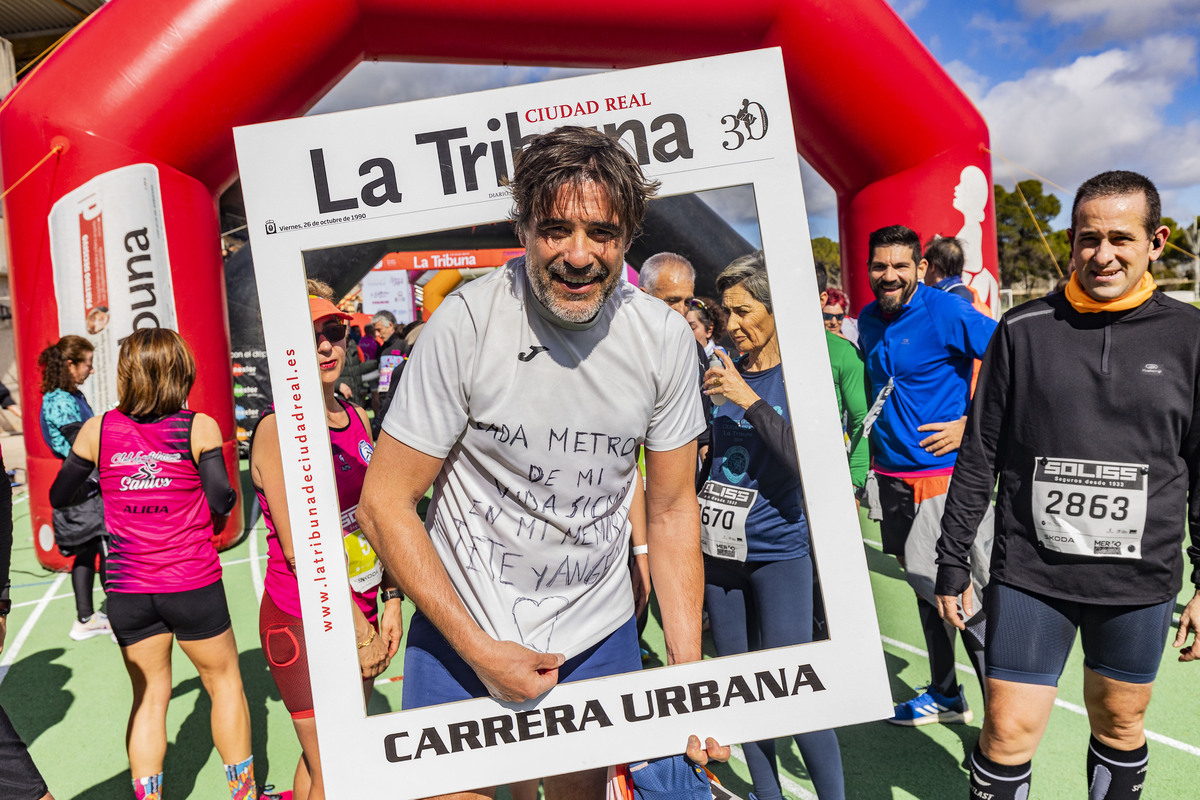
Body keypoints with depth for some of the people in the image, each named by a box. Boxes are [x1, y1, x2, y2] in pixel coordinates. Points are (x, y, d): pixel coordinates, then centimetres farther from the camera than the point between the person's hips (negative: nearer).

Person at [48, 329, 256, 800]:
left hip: (127, 589, 2)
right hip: (193, 584, -2)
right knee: (223, 681, 15)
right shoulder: (200, 427, -9)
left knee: (149, 695, 17)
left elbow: (59, 498, 10)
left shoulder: (98, 429, -1)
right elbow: (221, 502, -14)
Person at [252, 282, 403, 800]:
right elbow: (299, 547, -18)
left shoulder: (354, 417, 8)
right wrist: (360, 630, -15)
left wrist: (390, 601, 7)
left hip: (360, 613, 7)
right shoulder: (278, 427, -15)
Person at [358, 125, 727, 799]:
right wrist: (479, 648, -17)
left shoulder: (666, 337, -10)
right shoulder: (467, 322, -20)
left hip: (598, 631, 3)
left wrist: (690, 674, -7)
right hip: (460, 624, -2)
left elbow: (673, 507, -2)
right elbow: (385, 503, -15)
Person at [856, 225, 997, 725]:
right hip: (892, 475, 7)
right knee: (926, 588, 17)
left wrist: (972, 425, -14)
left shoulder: (948, 313, -12)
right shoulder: (868, 320, 9)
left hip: (944, 476, -7)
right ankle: (945, 696, 33)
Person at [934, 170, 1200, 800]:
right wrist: (953, 560, 2)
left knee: (1119, 726, 18)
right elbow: (980, 455, 1)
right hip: (1030, 573, -1)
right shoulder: (1023, 330, -2)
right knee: (1007, 735, 1)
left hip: (1141, 579, 2)